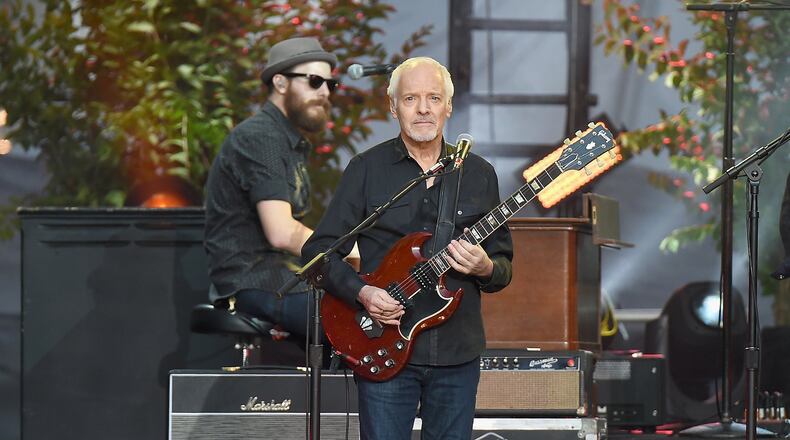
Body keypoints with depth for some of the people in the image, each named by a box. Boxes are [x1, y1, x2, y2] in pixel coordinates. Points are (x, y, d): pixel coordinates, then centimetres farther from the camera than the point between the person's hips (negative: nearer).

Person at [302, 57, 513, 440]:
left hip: (458, 351, 3)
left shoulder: (478, 174, 9)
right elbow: (318, 250, 1)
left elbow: (503, 265, 12)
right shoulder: (366, 170, 1)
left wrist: (486, 269, -11)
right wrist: (361, 292, -15)